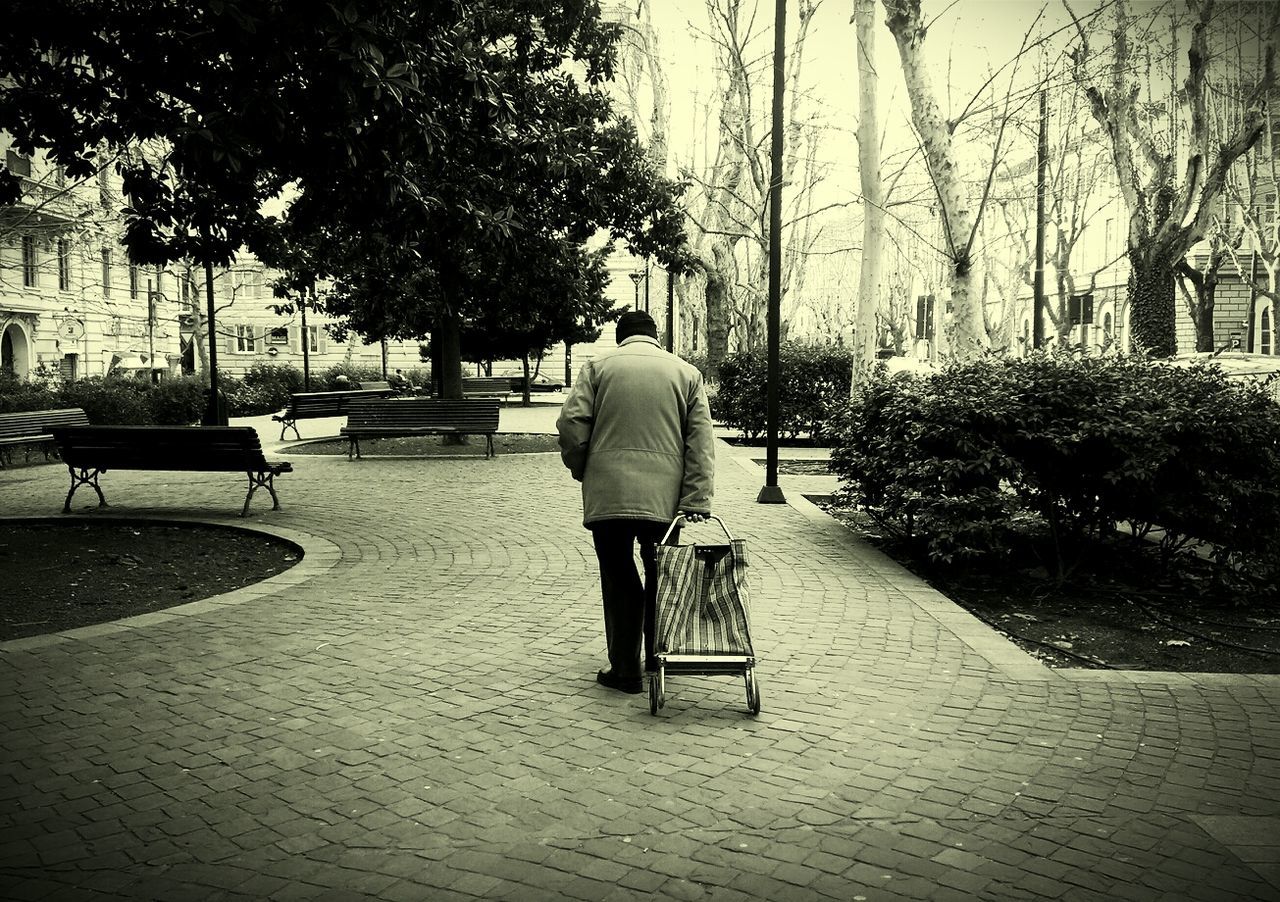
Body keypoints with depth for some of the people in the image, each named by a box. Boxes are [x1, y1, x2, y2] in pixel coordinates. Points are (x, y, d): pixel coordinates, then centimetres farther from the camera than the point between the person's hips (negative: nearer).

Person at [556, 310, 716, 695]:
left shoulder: (598, 367, 7)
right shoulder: (687, 373, 11)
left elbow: (571, 423, -2)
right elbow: (701, 442, 2)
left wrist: (581, 470, 13)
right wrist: (697, 500, -1)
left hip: (608, 493, -1)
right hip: (664, 496, 1)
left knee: (619, 581, 6)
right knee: (660, 574, 16)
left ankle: (625, 670, 9)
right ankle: (656, 659, 25)